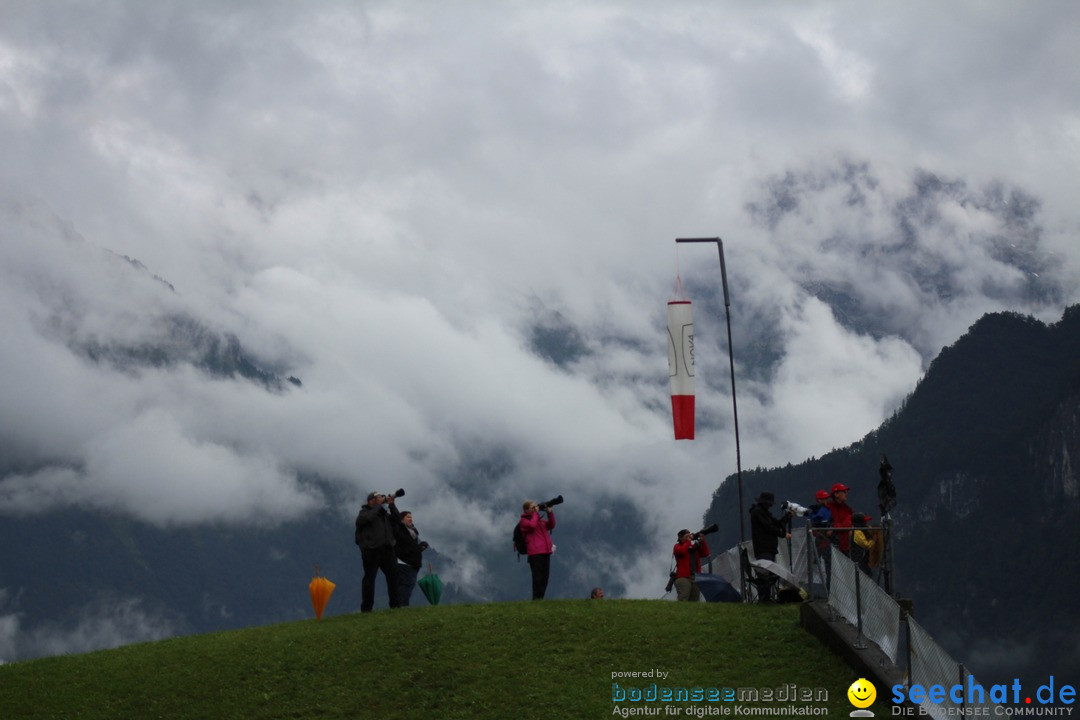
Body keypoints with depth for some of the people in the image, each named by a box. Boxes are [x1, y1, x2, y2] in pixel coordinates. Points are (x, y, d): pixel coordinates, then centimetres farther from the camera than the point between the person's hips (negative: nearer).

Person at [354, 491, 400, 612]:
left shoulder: (384, 513, 20)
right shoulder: (364, 512, 2)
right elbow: (368, 518, -20)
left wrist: (392, 505, 3)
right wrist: (378, 505, -12)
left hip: (387, 549, 6)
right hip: (371, 549, -6)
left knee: (393, 575, 3)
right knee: (369, 577, -4)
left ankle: (395, 604, 9)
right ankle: (366, 608, -2)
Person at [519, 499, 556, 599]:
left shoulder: (540, 520, 23)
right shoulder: (523, 520, 2)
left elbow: (551, 525, 15)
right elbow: (532, 525, -18)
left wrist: (549, 512, 6)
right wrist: (535, 513, -7)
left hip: (545, 552, 7)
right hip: (535, 553, -7)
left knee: (545, 576, 7)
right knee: (538, 576, -10)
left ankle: (540, 597, 12)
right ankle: (536, 598, -9)